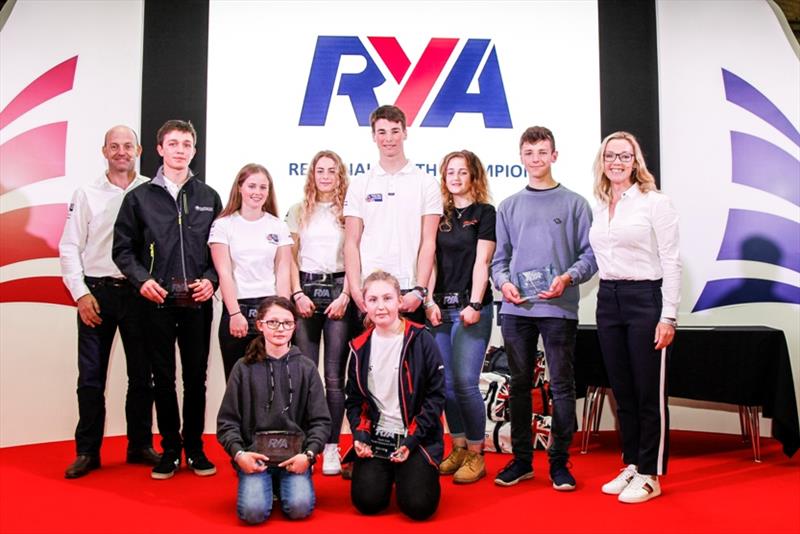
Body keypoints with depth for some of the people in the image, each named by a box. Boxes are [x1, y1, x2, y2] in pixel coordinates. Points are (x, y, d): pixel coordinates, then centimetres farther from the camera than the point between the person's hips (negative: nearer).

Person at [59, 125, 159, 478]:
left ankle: (140, 445, 21)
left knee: (141, 374, 8)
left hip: (138, 293, 0)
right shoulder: (87, 195, 5)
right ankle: (87, 451, 16)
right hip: (96, 292, 0)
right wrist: (81, 293, -5)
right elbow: (69, 247, 4)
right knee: (91, 376, 4)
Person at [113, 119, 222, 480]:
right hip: (158, 301, 0)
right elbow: (123, 248, 6)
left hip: (197, 301, 1)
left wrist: (211, 279, -6)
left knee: (196, 377, 6)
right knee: (163, 377, 6)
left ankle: (194, 447, 18)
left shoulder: (208, 197, 9)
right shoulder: (140, 197, 6)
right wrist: (142, 279, -9)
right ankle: (170, 449, 18)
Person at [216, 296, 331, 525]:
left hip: (294, 454, 1)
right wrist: (238, 454, -13)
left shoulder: (306, 368, 5)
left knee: (299, 508, -22)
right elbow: (227, 421, 4)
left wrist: (308, 454, -13)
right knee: (253, 511, -23)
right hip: (254, 455, 0)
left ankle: (285, 484, 12)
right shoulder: (244, 368, 4)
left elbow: (320, 420, 3)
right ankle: (264, 484, 11)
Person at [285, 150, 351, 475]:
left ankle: (331, 447, 2)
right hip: (305, 290, 2)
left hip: (338, 289, -2)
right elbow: (291, 257, 10)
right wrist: (298, 294, -1)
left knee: (334, 375, -3)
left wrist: (345, 296, -7)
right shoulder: (299, 212, 14)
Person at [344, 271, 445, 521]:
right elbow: (354, 399, 11)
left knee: (418, 506, -17)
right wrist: (360, 434, -6)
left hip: (416, 437, -3)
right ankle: (386, 473, 19)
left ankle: (413, 471, 16)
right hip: (374, 436, 3)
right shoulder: (360, 347, 5)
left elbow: (436, 395, -7)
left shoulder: (421, 340, -7)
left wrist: (412, 439, -13)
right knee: (367, 502, -15)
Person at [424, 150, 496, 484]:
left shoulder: (485, 213, 3)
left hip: (470, 307, -4)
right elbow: (431, 259, 10)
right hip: (440, 307, 5)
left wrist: (475, 305, -13)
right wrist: (430, 301, -1)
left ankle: (476, 454, 5)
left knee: (465, 382, -9)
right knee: (446, 383, 5)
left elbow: (482, 262, -5)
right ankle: (458, 448, 19)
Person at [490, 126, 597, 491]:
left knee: (562, 386, 1)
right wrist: (504, 282, -6)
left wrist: (568, 278, -15)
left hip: (559, 309, -2)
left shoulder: (574, 204, 6)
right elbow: (499, 258, 13)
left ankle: (559, 462, 13)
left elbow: (589, 255, 2)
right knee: (520, 385, 9)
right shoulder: (509, 207, 14)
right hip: (516, 309, 3)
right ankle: (521, 459, 20)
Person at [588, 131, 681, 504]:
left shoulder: (655, 202, -5)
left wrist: (668, 316, -12)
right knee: (622, 391, 12)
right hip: (607, 301, 6)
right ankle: (631, 465, 25)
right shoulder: (598, 208, 11)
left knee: (649, 393, 1)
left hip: (645, 298, -6)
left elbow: (671, 262, -8)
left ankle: (650, 475, 12)